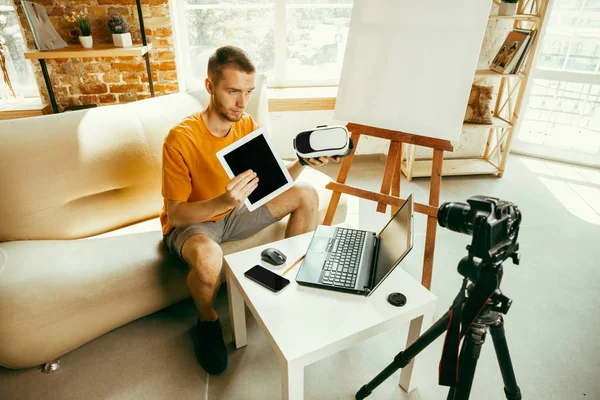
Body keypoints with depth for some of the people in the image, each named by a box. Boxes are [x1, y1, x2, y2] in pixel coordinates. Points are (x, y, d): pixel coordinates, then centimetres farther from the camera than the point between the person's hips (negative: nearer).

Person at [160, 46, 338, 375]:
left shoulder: (247, 126, -8)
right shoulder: (181, 139, -26)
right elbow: (176, 214, -25)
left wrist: (302, 162, -21)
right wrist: (224, 200, -42)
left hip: (232, 214, 6)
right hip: (189, 224, -5)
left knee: (306, 195, -5)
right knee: (208, 258, -41)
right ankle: (207, 321, -5)